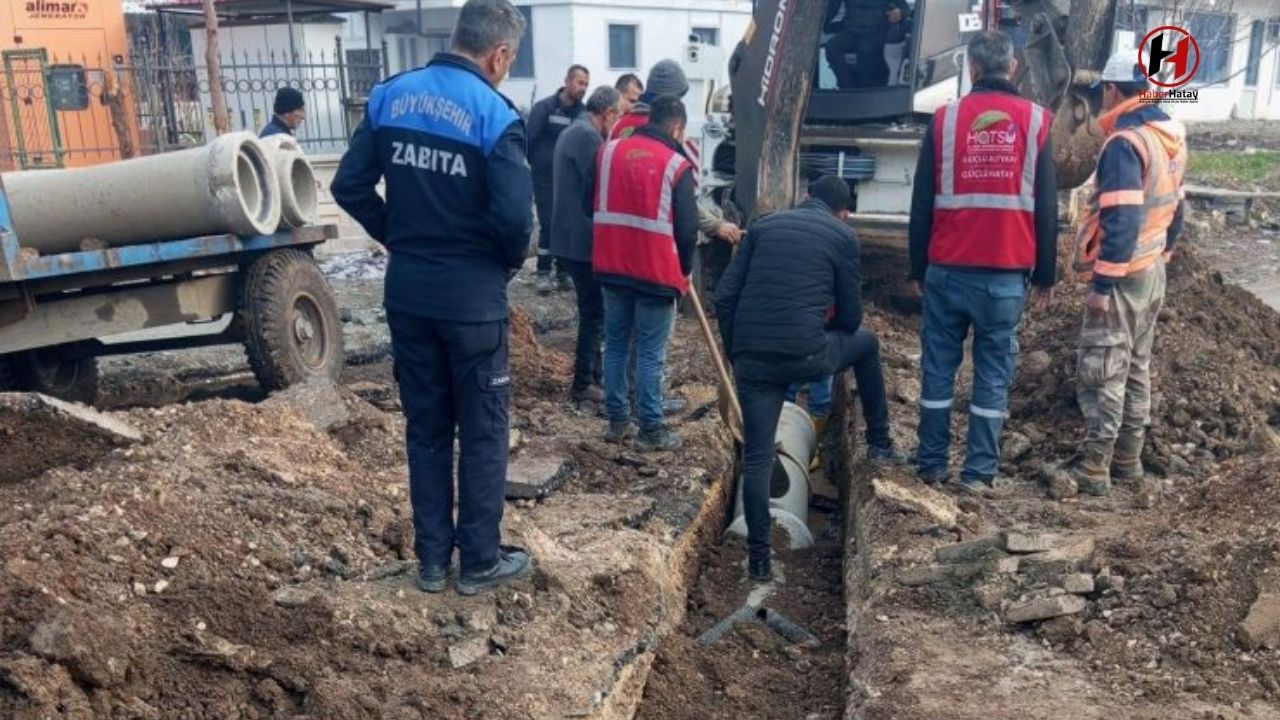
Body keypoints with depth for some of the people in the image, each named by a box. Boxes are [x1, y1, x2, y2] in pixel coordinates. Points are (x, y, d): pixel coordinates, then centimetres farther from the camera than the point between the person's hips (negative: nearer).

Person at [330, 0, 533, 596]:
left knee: (425, 428, 16)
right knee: (482, 431, 9)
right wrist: (511, 259, -1)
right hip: (472, 298, -5)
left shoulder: (390, 96, 3)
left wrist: (398, 238, 14)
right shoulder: (494, 113, -14)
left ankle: (431, 559, 26)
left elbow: (349, 187, 3)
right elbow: (514, 214, -22)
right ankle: (480, 561, 20)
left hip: (407, 293, 5)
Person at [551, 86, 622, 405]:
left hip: (571, 238, 10)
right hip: (584, 241, -10)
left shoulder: (572, 132, 16)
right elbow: (601, 189, -20)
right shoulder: (589, 136, -19)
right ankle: (583, 384, 8)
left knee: (592, 311, 19)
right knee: (594, 314, -1)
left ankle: (594, 374, 29)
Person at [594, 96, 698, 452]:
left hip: (611, 267, 5)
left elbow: (595, 208, 13)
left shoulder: (608, 151, 6)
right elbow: (687, 228, -6)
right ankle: (651, 431, 8)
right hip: (656, 272, -5)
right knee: (650, 355, 1)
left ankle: (617, 421, 20)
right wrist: (683, 270, 10)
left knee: (615, 346, 14)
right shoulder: (676, 165, -8)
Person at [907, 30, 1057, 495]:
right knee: (994, 373, 6)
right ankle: (980, 472, 9)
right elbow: (1046, 206, 3)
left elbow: (922, 202, 3)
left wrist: (918, 267, 11)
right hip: (1006, 273, 0)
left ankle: (932, 464, 16)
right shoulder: (1035, 120, 1)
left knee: (938, 367, 10)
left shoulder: (945, 118, 0)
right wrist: (1045, 275, 10)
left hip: (947, 269, 0)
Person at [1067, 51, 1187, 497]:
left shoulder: (1125, 143, -20)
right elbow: (1174, 208, 16)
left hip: (1122, 278, -9)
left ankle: (1093, 469, 1)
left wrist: (1102, 284, -23)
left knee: (1101, 373, -4)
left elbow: (1121, 222, -26)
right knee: (1136, 368, 16)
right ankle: (1128, 459, 25)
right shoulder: (1170, 137, 10)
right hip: (1153, 273, 9)